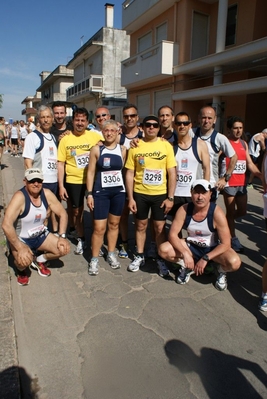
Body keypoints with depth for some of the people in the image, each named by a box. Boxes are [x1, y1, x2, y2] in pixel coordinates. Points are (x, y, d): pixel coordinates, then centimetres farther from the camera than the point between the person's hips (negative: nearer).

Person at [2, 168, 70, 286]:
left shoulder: (47, 194, -11)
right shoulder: (20, 197, -27)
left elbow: (62, 214, -3)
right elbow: (6, 225, -34)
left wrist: (62, 236, -14)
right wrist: (20, 248, -38)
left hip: (40, 235, 5)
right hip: (20, 238, -5)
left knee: (64, 249, -12)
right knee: (24, 260, -32)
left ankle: (39, 261, 18)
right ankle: (22, 270, 8)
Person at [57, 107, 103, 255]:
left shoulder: (95, 136, -4)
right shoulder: (65, 139, -2)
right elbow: (60, 164, -1)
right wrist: (61, 186, -6)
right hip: (73, 181, 1)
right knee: (77, 211, 12)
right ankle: (81, 239, 32)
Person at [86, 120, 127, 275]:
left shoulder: (123, 149, 2)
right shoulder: (96, 149, -4)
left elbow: (124, 169, 8)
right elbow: (91, 172, -3)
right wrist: (89, 193, -6)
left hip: (119, 191, 3)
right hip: (101, 192, -2)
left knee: (114, 224, 13)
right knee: (99, 227, -2)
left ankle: (111, 254, 30)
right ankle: (94, 259, 14)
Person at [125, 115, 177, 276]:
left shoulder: (166, 145, -3)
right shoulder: (135, 146, -2)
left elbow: (172, 173, -3)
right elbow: (130, 174, -1)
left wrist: (170, 197, -7)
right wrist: (130, 198, -5)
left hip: (160, 194, -1)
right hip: (140, 193, 1)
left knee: (160, 227, 6)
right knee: (141, 225, 13)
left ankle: (161, 259, 23)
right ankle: (140, 256, 30)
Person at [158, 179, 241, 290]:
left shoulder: (217, 213, -25)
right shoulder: (184, 210, -18)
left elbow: (225, 244, -22)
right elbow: (172, 234, -17)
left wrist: (205, 258, -30)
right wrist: (185, 253, -32)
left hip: (213, 249, -2)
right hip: (192, 246, 3)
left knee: (234, 262, -33)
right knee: (163, 250, -20)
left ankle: (221, 271, 6)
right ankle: (188, 267, 9)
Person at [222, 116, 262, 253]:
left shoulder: (244, 143, 12)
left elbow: (250, 164, 14)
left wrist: (262, 176, 6)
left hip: (242, 183, 7)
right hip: (229, 183, -7)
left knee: (242, 211, 12)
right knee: (231, 212, 4)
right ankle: (233, 239, 17)